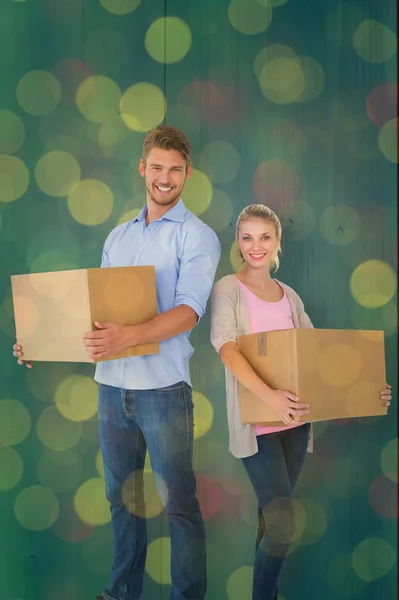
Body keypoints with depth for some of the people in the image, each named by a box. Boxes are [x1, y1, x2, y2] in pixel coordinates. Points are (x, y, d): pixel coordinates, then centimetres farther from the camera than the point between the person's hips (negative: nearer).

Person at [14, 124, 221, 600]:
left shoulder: (196, 236, -4)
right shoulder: (118, 237, 16)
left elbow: (188, 311, -17)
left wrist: (128, 336, -33)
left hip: (163, 387, -6)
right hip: (112, 386, 6)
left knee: (178, 503, 1)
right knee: (121, 497, 15)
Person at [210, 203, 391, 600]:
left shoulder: (289, 296, 13)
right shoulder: (228, 290, -4)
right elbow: (226, 348, -18)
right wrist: (269, 396, -34)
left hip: (295, 418, 5)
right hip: (256, 422, -5)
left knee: (272, 518, 11)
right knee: (282, 526, -11)